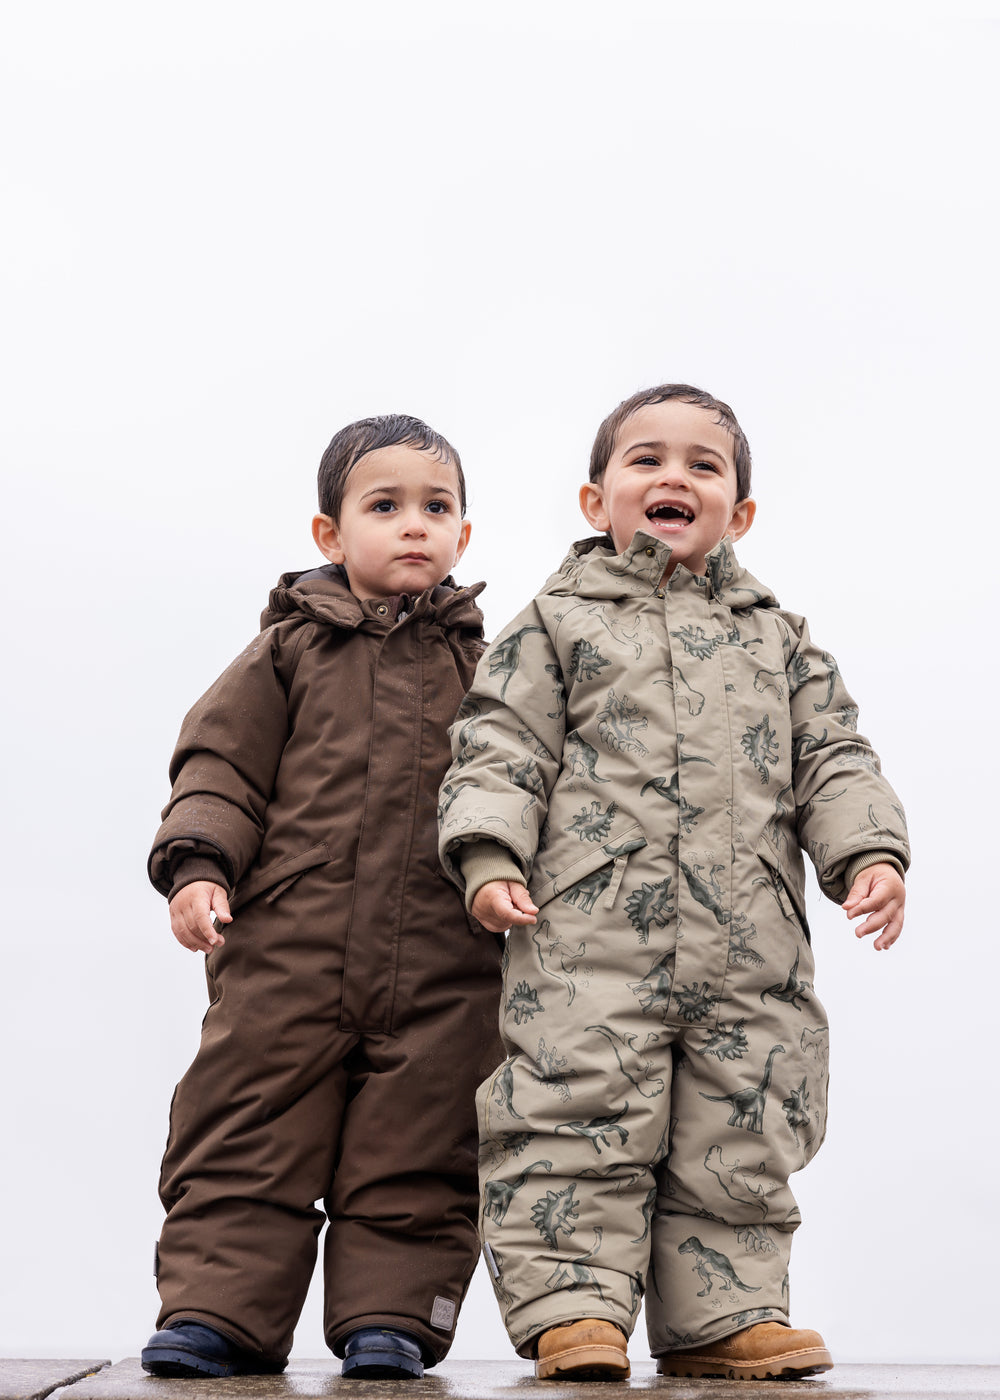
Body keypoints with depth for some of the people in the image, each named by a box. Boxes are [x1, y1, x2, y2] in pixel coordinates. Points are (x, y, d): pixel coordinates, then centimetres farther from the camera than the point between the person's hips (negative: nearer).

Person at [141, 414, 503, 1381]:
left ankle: (390, 1315, 12)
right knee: (249, 1136, 1)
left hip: (442, 968, 1)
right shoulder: (289, 654, 8)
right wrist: (197, 865, -10)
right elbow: (221, 767, 5)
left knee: (415, 1152, 2)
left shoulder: (484, 669, 13)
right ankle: (215, 1312, 8)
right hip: (286, 948, -1)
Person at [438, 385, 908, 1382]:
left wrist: (869, 852, -1)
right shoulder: (556, 623, 10)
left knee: (737, 1138, 6)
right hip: (589, 935, -3)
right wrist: (490, 858, -11)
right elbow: (501, 749, 3)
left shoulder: (778, 639, 20)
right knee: (578, 1122, -6)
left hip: (750, 948, 3)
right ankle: (574, 1307, 3)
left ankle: (722, 1313, 16)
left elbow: (832, 762, 15)